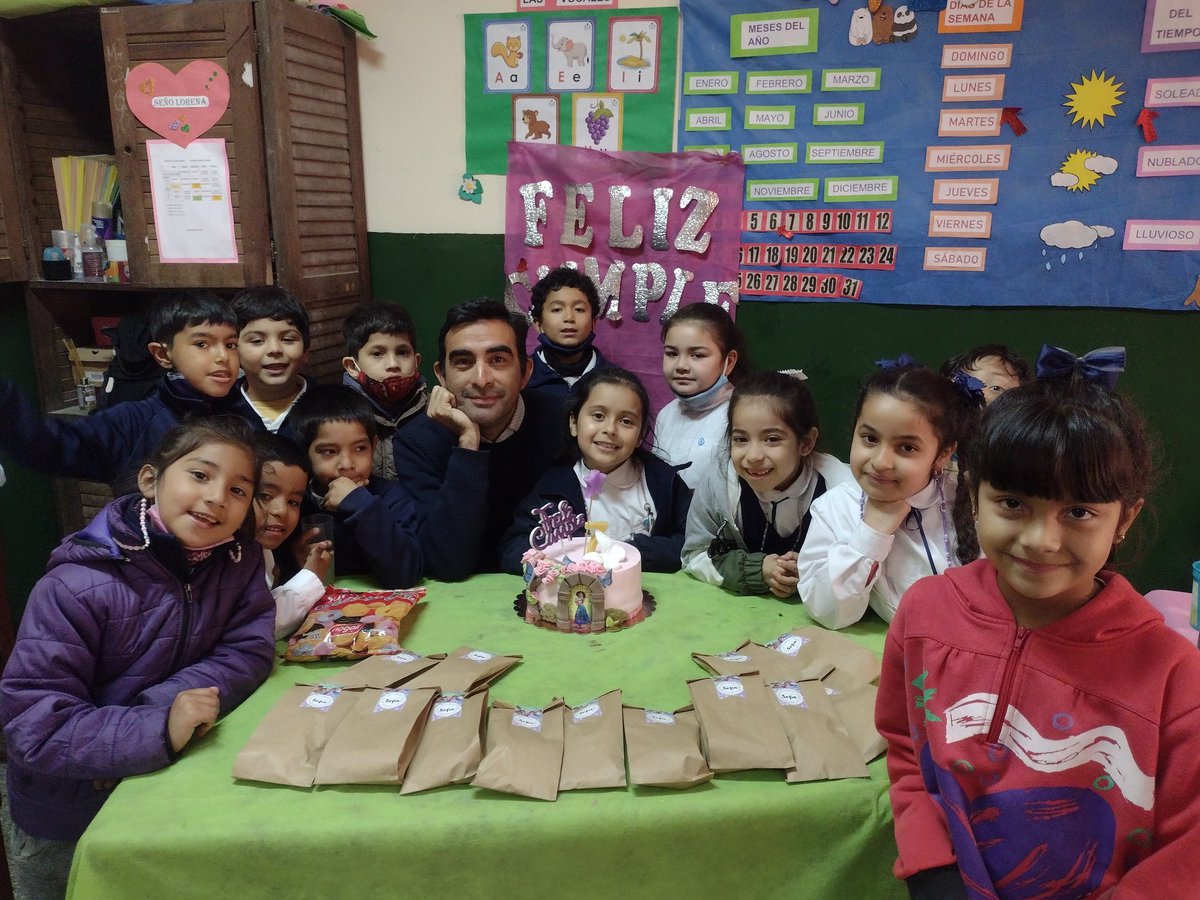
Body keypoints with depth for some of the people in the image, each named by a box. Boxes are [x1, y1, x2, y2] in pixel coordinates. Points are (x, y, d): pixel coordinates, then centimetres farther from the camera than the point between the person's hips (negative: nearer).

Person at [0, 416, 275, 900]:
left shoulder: (238, 557, -13)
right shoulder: (78, 587, -29)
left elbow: (249, 651, -16)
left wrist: (167, 701, -32)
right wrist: (155, 730, -42)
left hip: (167, 790, 4)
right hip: (63, 818, -3)